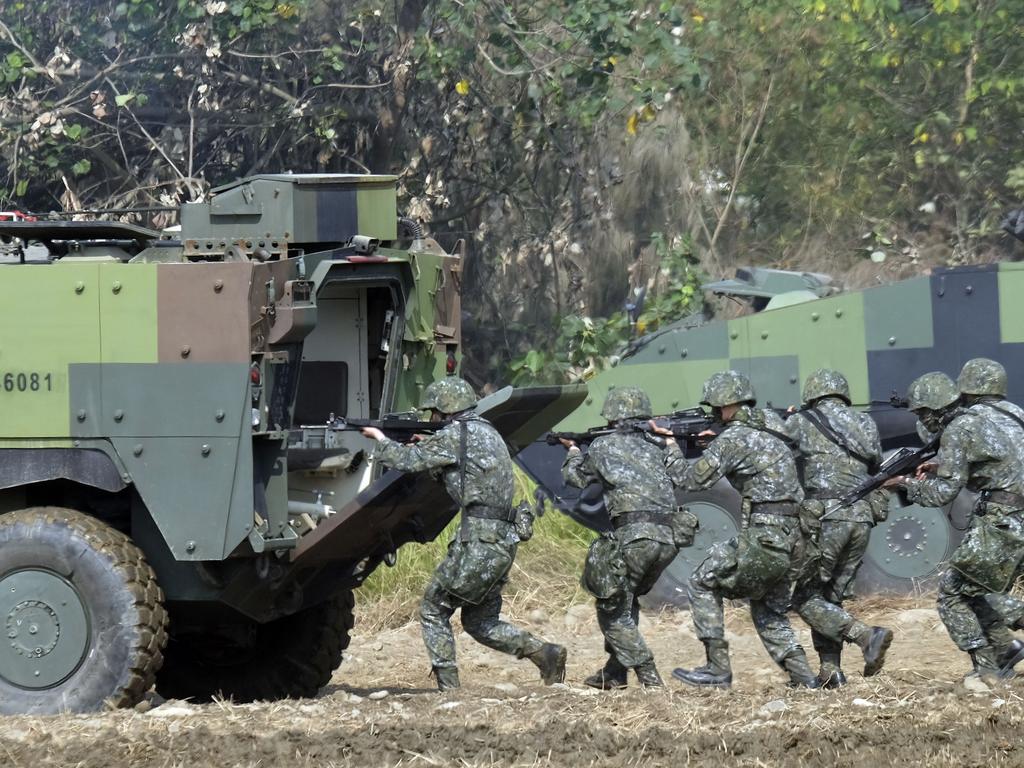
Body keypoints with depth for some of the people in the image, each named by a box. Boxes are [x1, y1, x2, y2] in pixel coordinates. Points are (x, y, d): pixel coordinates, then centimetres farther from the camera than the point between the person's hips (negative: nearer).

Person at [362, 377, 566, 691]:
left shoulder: (456, 435, -8)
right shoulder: (488, 432, 21)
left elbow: (409, 461, -6)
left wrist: (381, 442, 12)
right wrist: (425, 445, 20)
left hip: (478, 542, -9)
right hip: (504, 541, 9)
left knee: (433, 611, 3)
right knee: (480, 622, 17)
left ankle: (448, 686, -2)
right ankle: (545, 653, 3)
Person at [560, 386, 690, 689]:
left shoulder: (604, 446, 6)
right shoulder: (654, 448, 19)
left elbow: (575, 477, 22)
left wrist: (573, 451, 42)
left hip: (634, 536, -6)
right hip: (668, 538, 6)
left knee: (613, 610, 4)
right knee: (627, 600, 24)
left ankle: (648, 675, -8)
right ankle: (614, 672, 25)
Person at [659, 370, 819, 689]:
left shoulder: (734, 438, -10)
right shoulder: (771, 427, 15)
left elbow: (693, 479, -6)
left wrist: (670, 445, 7)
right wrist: (709, 441, 17)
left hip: (763, 539, -8)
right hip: (794, 539, 8)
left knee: (702, 584, 6)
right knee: (769, 612, 21)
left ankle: (718, 668, 1)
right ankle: (803, 677, 11)